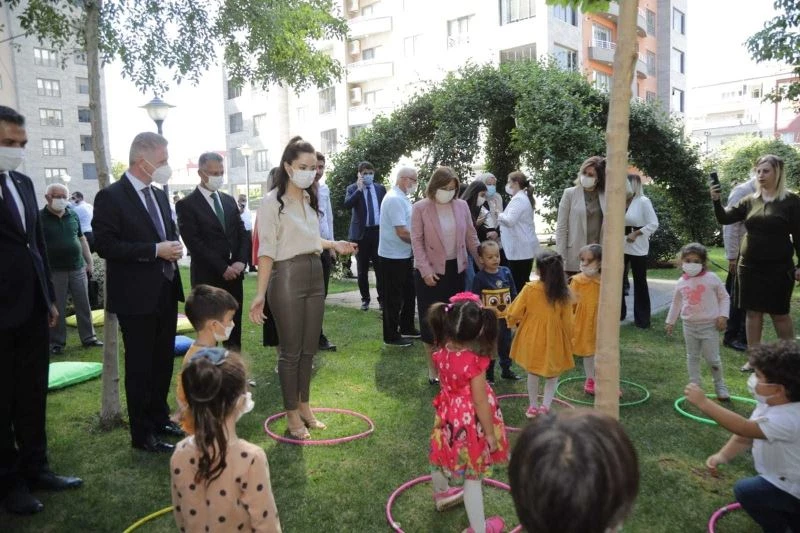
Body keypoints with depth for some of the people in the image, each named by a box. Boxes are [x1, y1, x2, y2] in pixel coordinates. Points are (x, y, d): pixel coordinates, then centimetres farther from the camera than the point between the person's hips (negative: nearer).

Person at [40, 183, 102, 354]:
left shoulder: (73, 215, 8)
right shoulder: (40, 217, -4)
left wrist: (89, 262, 13)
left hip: (77, 268, 4)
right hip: (54, 270, -3)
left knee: (84, 306, 8)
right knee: (56, 309, 5)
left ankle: (88, 337, 19)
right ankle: (56, 342, 17)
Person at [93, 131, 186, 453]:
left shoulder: (159, 195, 12)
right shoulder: (110, 196, -12)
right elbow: (105, 245, -19)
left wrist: (173, 248, -1)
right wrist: (155, 250, -22)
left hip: (165, 292, 7)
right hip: (136, 296, -7)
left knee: (164, 361, 16)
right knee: (140, 365, 3)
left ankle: (160, 418, 32)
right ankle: (142, 434, 16)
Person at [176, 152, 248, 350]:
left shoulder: (229, 200, 13)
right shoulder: (186, 204, -6)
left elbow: (242, 233, 11)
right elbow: (194, 243, -13)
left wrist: (241, 261, -6)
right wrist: (222, 268, -16)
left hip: (234, 274, 5)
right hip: (207, 277, -5)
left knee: (234, 330, 11)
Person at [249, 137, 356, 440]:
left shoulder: (309, 199, 9)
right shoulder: (272, 202, -12)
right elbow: (267, 251, -16)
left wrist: (334, 245, 7)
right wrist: (260, 293, -20)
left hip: (315, 274, 7)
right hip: (287, 277, -7)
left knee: (309, 348, 14)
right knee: (291, 350, 4)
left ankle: (304, 407, 30)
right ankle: (292, 415, 19)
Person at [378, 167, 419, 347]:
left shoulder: (402, 198, 11)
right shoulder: (395, 199, -20)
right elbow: (402, 232, -25)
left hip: (404, 255, 10)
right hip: (393, 256, -10)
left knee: (409, 292, 18)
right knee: (394, 297, 1)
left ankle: (406, 328, 32)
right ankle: (391, 336, 12)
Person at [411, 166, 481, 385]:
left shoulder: (462, 206, 4)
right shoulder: (420, 208, -6)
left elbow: (471, 237, 9)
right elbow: (417, 241, -9)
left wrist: (482, 263, 5)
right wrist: (425, 270, -17)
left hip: (456, 269, 3)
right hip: (430, 271, -3)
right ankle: (433, 368, 17)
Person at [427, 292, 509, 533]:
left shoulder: (442, 353, -15)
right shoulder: (474, 362, -33)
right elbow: (480, 403, -23)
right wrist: (490, 433, -11)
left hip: (448, 418, 7)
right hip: (469, 424, -7)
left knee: (441, 459, 30)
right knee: (472, 477, 7)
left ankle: (441, 494, 60)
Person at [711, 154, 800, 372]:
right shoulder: (750, 200, 5)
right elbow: (725, 219, 0)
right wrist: (716, 201, -17)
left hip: (778, 268, -3)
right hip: (749, 266, 4)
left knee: (779, 313, 5)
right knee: (753, 312, 8)